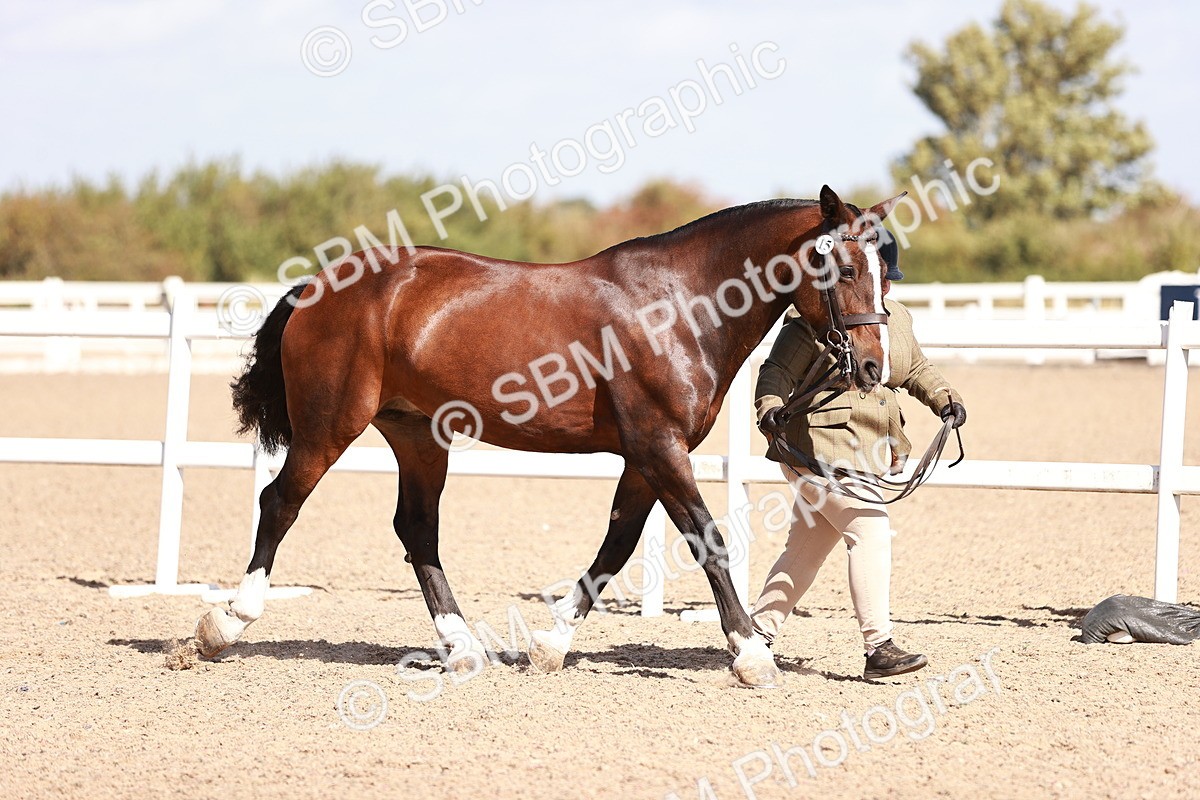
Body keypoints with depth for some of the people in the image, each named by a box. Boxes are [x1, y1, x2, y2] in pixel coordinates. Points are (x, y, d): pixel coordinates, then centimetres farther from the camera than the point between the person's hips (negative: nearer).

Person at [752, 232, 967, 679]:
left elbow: (916, 370, 26)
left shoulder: (897, 318, 14)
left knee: (807, 548, 12)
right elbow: (778, 371, -13)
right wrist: (770, 409, -31)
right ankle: (879, 647, -17)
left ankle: (757, 634, 21)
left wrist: (944, 398, 9)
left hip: (866, 454, 8)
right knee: (871, 530, -17)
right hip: (819, 450, -8)